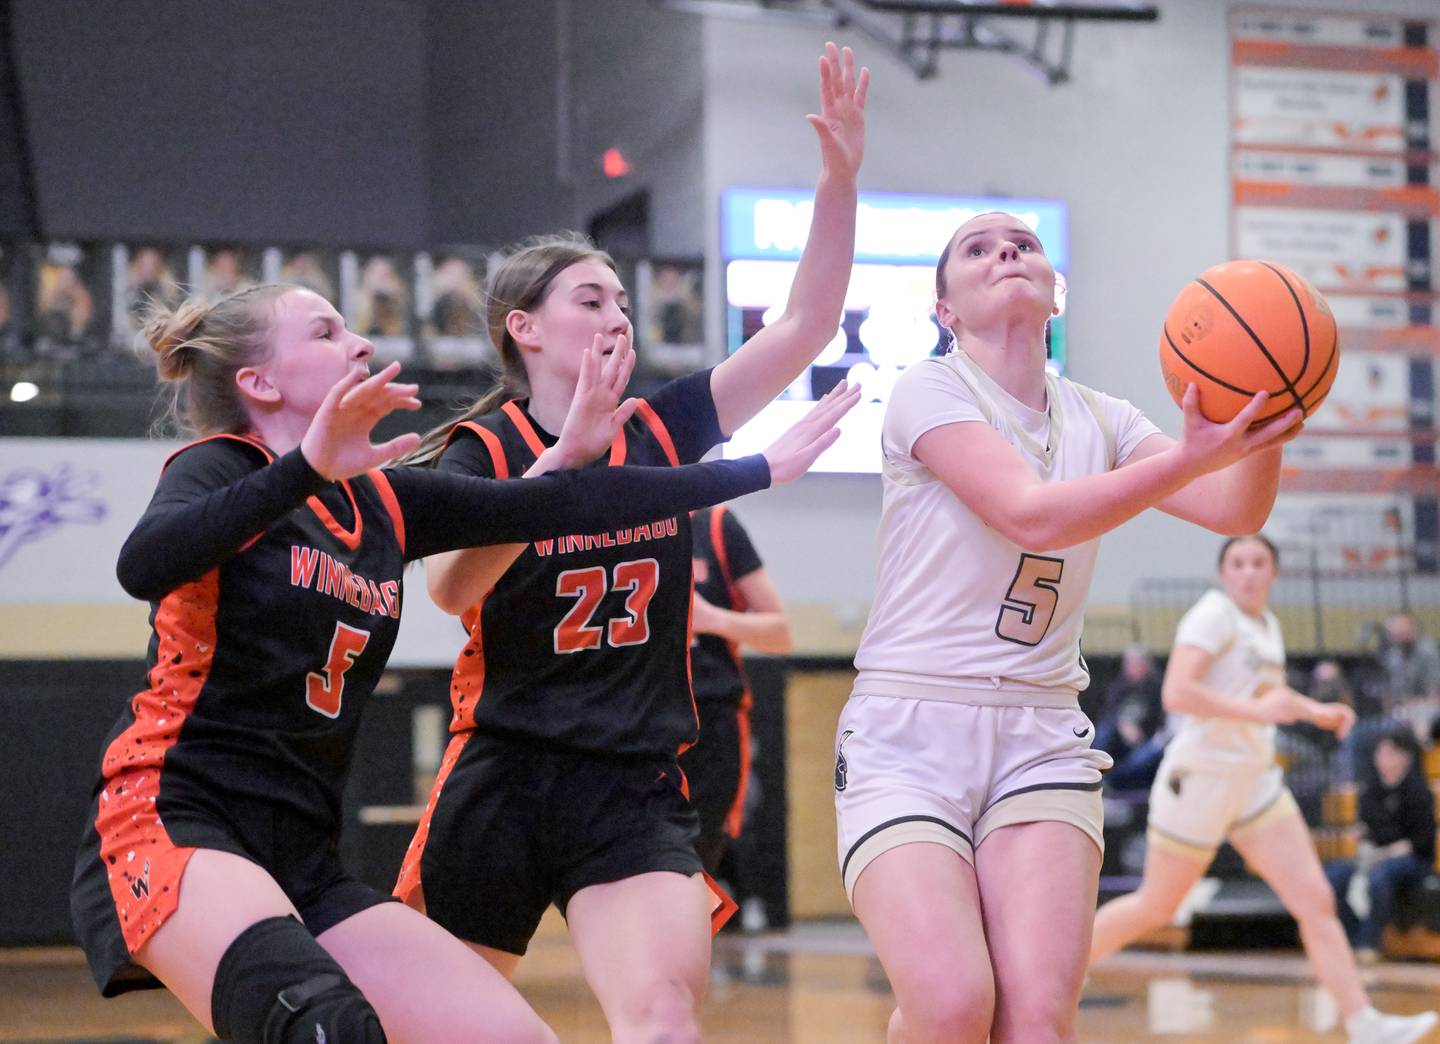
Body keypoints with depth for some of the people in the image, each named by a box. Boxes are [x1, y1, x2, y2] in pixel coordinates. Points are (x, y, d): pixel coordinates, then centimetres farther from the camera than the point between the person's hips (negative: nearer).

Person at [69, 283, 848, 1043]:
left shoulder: (384, 503, 16)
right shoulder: (220, 469, -2)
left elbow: (564, 507, 17)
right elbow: (144, 566, -25)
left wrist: (759, 469, 19)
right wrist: (307, 468, -34)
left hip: (303, 867, 8)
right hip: (170, 823, -8)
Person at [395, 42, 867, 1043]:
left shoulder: (661, 431, 8)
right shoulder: (477, 450, -3)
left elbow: (805, 327, 3)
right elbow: (453, 584, -23)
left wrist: (841, 176, -7)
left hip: (637, 790, 2)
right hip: (502, 781, -2)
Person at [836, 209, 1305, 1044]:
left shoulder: (1098, 420, 11)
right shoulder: (928, 393, -4)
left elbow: (1235, 509, -3)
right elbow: (1032, 514, -20)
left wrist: (1265, 420, -23)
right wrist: (1190, 456, -31)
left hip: (1041, 742, 4)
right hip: (908, 732, -4)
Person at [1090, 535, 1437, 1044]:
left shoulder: (1267, 623, 12)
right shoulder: (1214, 614, -14)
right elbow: (1176, 693, -27)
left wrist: (1316, 711, 16)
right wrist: (1256, 711, -29)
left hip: (1256, 781, 7)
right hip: (1200, 775, -7)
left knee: (1316, 901, -2)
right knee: (1155, 908, 5)